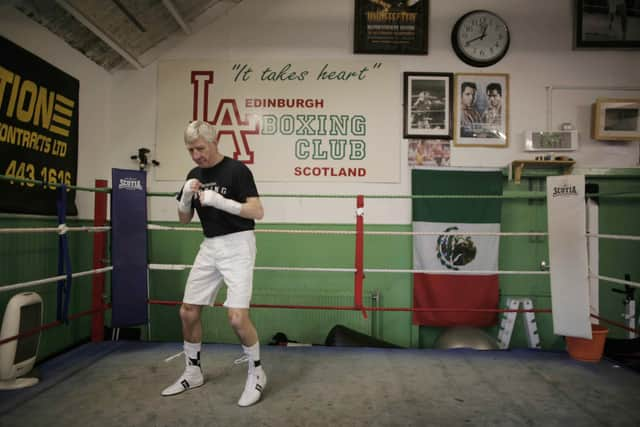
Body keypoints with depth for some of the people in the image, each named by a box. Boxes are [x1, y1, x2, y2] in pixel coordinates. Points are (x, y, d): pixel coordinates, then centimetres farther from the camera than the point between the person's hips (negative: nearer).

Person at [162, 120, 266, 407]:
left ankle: (257, 374, 9)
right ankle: (193, 372, 30)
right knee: (188, 312, 9)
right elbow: (184, 219, 13)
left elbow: (257, 212, -17)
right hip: (209, 246, 7)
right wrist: (186, 196, -7)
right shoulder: (194, 175, 10)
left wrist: (220, 201, -27)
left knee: (237, 317, -15)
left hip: (237, 245, -7)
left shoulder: (237, 170, -11)